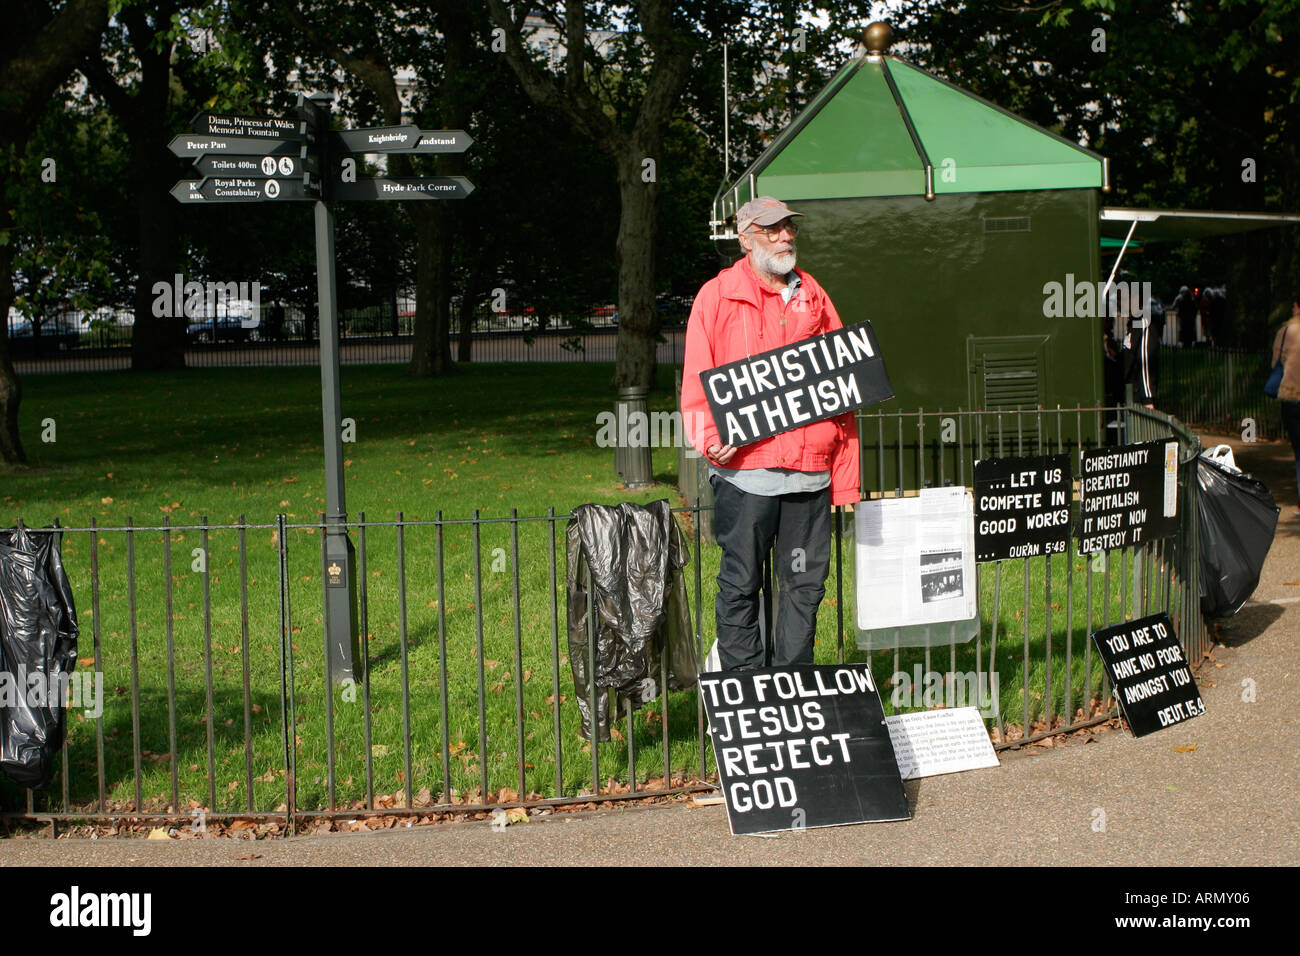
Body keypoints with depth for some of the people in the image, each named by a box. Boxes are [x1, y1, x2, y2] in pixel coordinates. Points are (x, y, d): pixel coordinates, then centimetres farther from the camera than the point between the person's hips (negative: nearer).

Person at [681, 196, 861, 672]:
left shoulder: (813, 298, 16)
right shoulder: (717, 296, 3)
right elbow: (697, 382, 0)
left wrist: (845, 474, 11)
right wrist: (710, 437, -17)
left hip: (810, 470, 4)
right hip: (744, 467, -4)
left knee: (805, 583, 6)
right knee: (741, 583, 1)